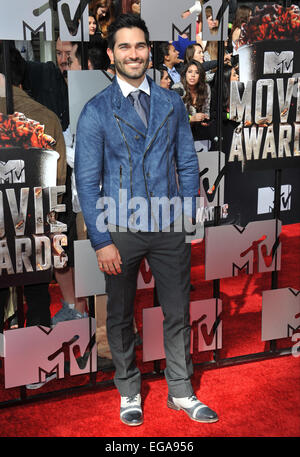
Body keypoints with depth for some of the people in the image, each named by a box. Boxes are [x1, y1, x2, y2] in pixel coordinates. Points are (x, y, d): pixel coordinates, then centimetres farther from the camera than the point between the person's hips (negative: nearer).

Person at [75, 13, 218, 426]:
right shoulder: (96, 111, -4)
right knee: (121, 316, 12)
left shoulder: (172, 103, 5)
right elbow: (87, 181, -6)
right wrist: (101, 241, -11)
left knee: (178, 313, 9)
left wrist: (188, 221, 1)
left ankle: (181, 392, 27)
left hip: (168, 229, 2)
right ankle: (129, 393, 32)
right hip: (121, 230, -2)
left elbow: (188, 165, 8)